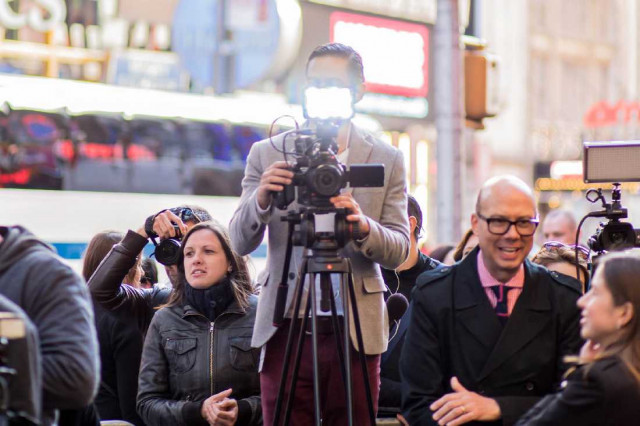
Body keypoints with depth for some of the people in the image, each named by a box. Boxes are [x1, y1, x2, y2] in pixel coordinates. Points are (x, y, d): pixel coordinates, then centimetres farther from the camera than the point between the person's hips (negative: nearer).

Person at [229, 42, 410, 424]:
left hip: (357, 330, 0)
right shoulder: (267, 154, 6)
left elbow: (399, 252, 0)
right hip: (286, 326, 0)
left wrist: (363, 225, -21)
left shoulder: (387, 159, 5)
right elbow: (240, 242, 0)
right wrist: (261, 199, -20)